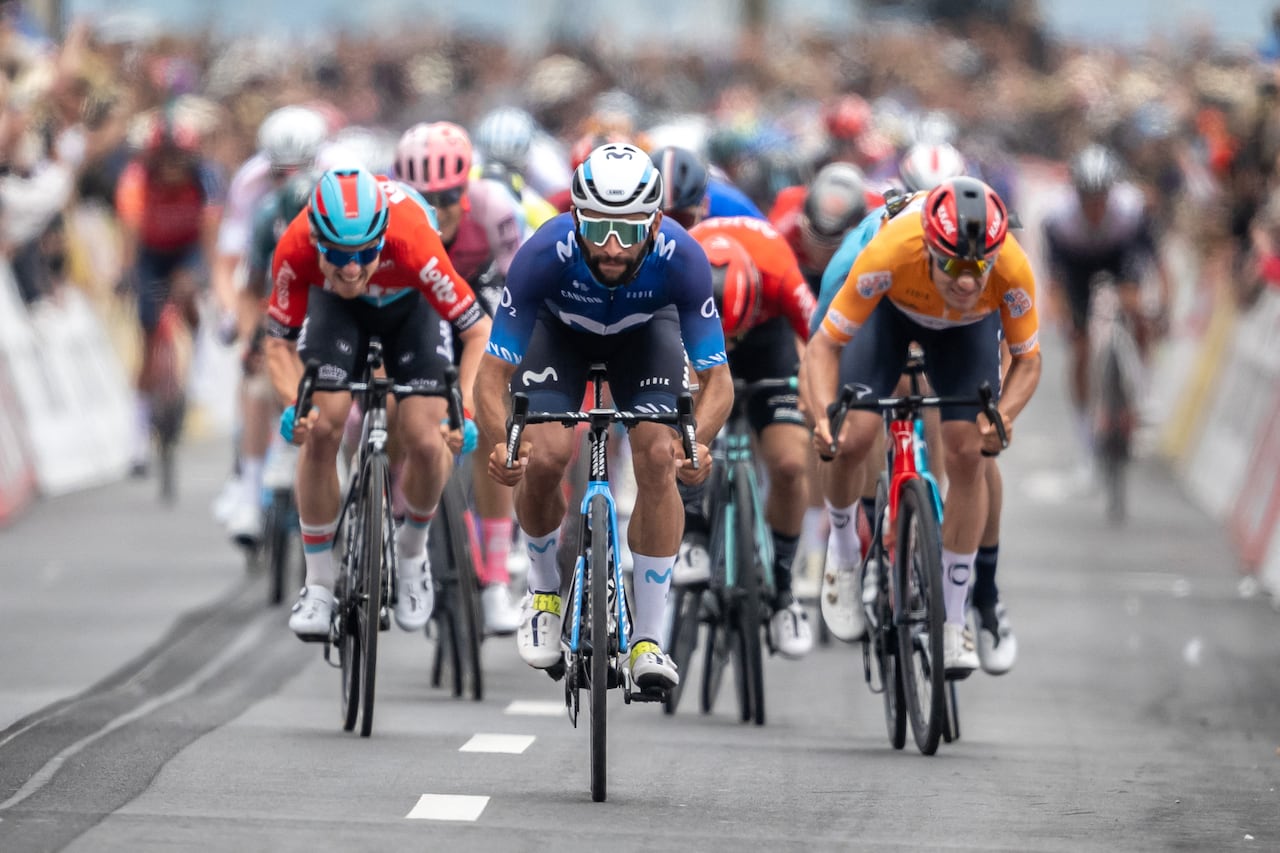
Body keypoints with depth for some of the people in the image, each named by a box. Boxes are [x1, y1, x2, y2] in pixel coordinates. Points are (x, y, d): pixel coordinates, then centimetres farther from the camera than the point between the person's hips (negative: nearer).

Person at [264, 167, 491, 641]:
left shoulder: (412, 244, -43)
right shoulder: (295, 250, -36)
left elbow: (479, 332, -34)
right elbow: (280, 343, -21)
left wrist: (462, 411, -45)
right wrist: (295, 404, -39)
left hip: (410, 302, -1)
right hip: (334, 305, 1)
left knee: (426, 443, -14)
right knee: (320, 430, -17)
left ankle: (412, 553, 17)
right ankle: (318, 585, -1)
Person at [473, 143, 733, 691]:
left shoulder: (682, 259, -37)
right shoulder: (544, 255, -39)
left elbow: (717, 378, -31)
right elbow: (493, 374, -33)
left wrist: (698, 442, -51)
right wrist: (499, 445, -52)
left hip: (645, 331, 0)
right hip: (559, 328, 0)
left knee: (658, 459, -20)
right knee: (544, 458, -20)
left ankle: (648, 639, -11)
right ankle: (544, 589, 11)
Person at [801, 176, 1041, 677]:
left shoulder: (1013, 271, -39)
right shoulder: (890, 254, -44)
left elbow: (1027, 359, -20)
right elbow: (824, 346, -32)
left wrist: (1003, 416, -39)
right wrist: (824, 418, -49)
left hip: (967, 327, 1)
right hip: (892, 308, -1)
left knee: (968, 456, -12)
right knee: (852, 441, -16)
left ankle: (954, 622, 0)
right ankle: (843, 547, 19)